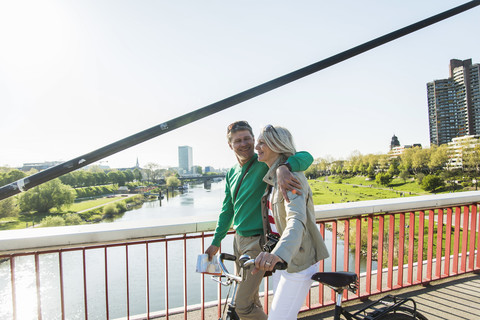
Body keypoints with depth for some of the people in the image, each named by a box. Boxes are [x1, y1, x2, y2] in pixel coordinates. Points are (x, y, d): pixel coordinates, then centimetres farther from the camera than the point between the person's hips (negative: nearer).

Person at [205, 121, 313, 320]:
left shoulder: (265, 165, -15)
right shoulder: (231, 174, 6)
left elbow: (306, 157, -29)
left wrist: (283, 167, -49)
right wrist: (216, 242, 17)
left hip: (259, 241, -7)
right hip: (239, 238, 7)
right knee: (250, 297, 23)